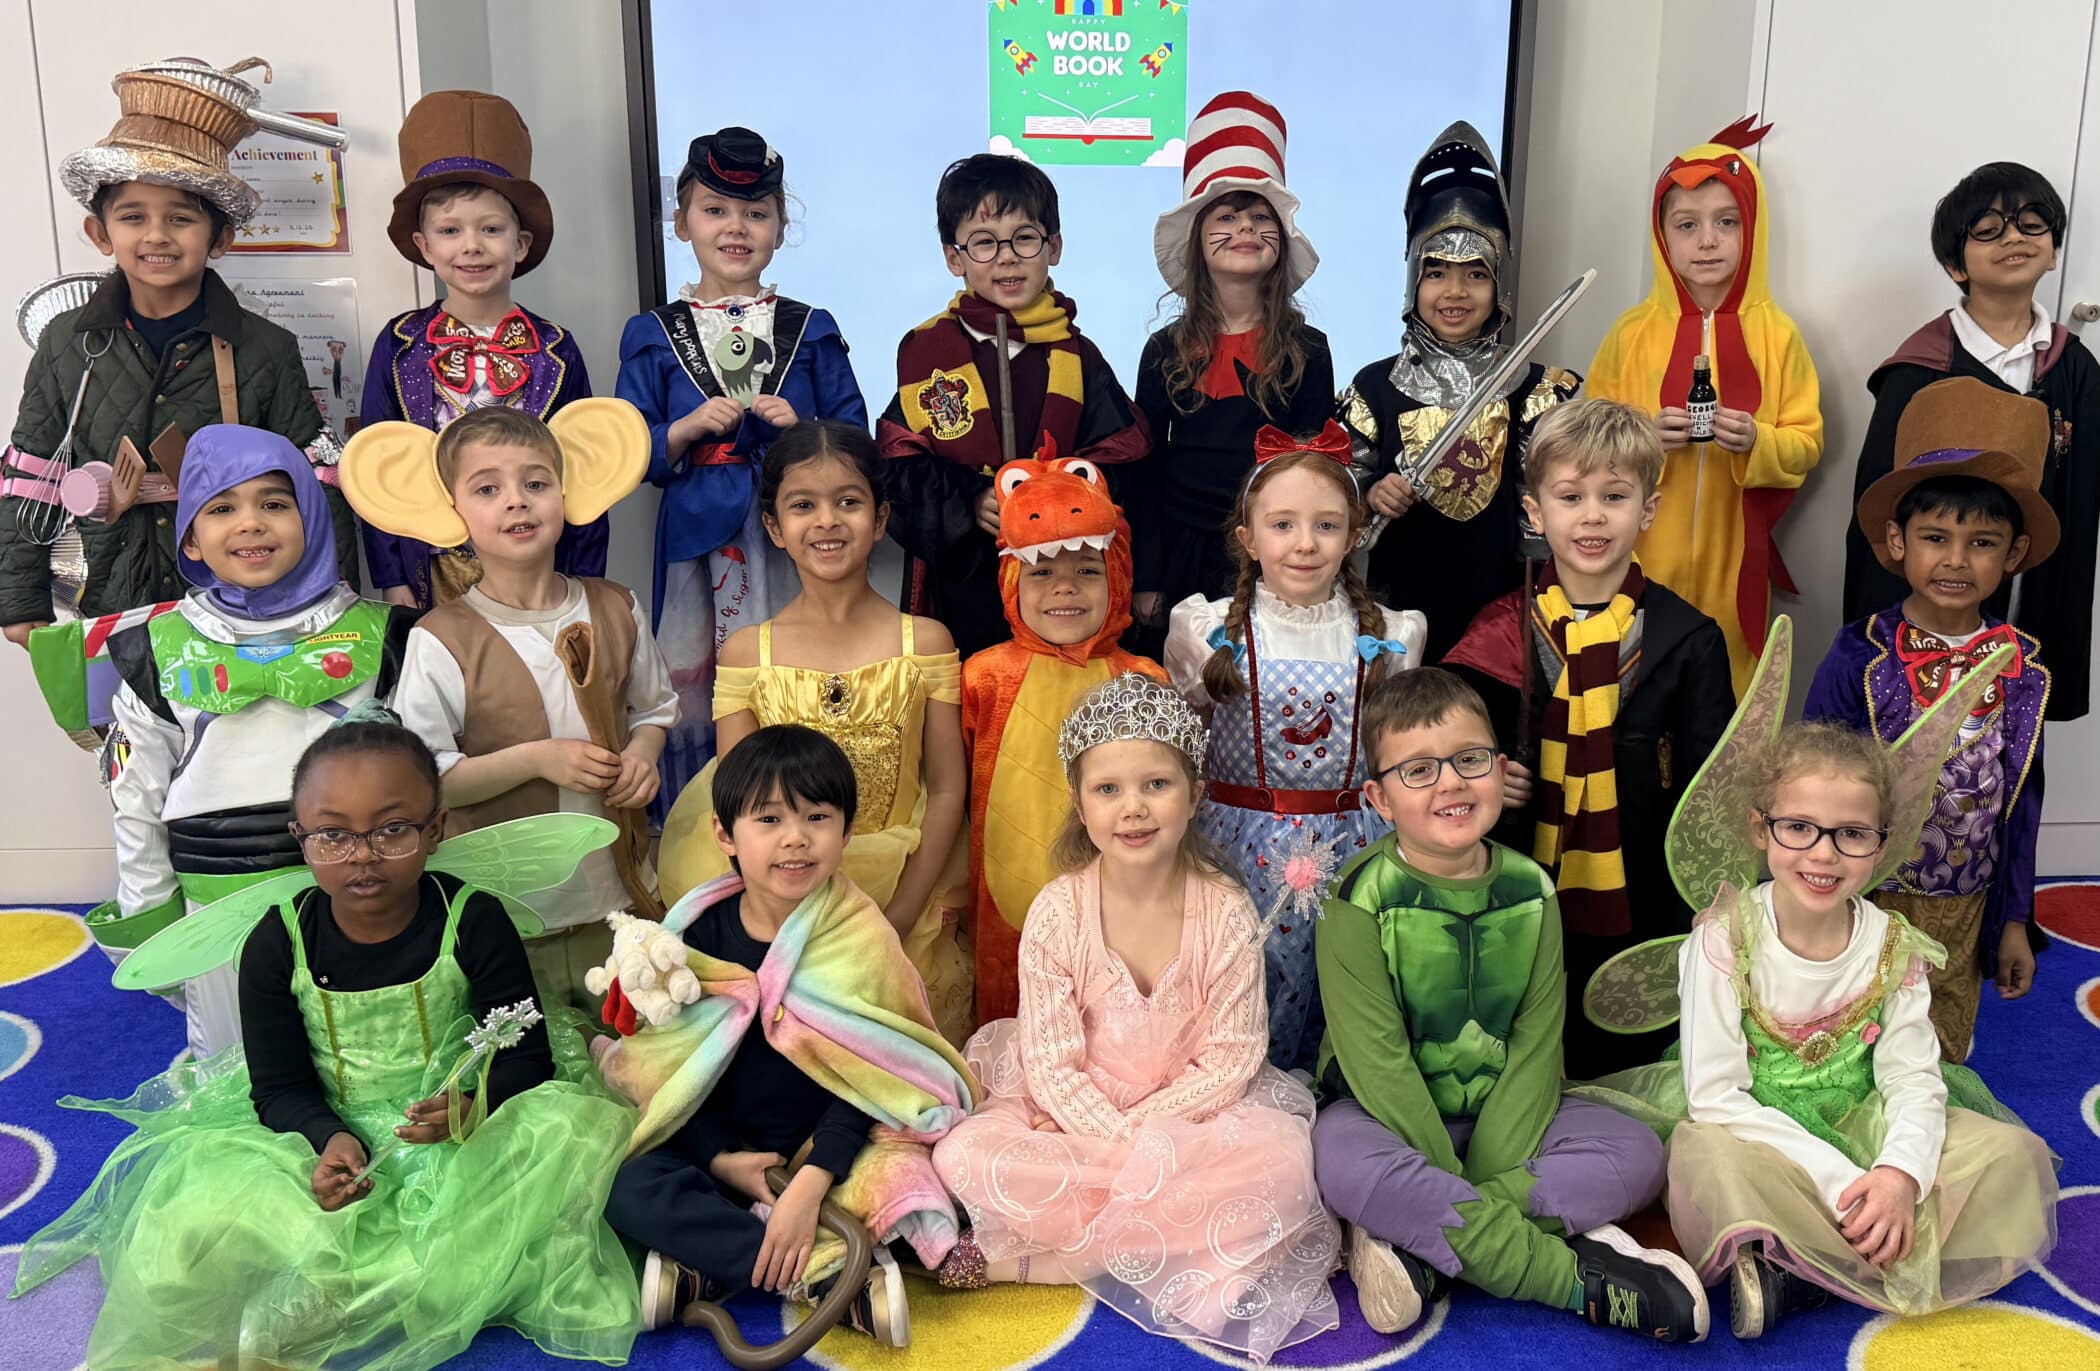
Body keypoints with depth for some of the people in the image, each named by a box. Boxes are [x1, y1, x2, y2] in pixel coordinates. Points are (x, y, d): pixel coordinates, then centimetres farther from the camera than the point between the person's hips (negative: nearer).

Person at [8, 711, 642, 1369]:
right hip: (331, 1134, 1)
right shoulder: (280, 941, -6)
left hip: (459, 1133, 0)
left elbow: (526, 1055, -9)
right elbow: (280, 1088, -2)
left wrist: (473, 1105, -32)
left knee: (565, 1129, -32)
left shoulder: (473, 921, -10)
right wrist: (331, 1139, -24)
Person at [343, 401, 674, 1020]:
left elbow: (654, 705, 16)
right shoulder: (443, 641, -12)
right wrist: (536, 759, -21)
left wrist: (642, 752, -5)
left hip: (621, 897, 4)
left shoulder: (613, 611, 0)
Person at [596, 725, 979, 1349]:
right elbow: (674, 1061, 0)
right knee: (631, 1190, -24)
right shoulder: (699, 933, -4)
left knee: (896, 1185, -32)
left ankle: (710, 1270, -24)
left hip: (832, 1141, -3)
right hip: (725, 1144, 3)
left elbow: (862, 1080, -14)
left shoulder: (861, 939, -12)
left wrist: (810, 1184, -25)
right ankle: (828, 1272, -27)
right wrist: (719, 1158, -12)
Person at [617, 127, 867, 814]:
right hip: (694, 533, 0)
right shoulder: (653, 334, 8)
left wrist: (803, 429, -11)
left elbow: (854, 437, 7)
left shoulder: (810, 330, 9)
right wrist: (690, 428, -13)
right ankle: (688, 838, 15)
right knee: (687, 686, 2)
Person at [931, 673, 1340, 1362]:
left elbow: (1232, 1056, -9)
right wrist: (1119, 1139, -21)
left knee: (1280, 1160, -33)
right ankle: (1169, 1244, -18)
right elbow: (1051, 1063, -10)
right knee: (964, 1155, -27)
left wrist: (1140, 1126, -17)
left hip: (1193, 1115, 1)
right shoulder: (1057, 912, -11)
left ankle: (1027, 1261, -22)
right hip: (1071, 1115, 0)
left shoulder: (1225, 912, -10)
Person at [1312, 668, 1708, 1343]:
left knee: (1637, 1154, -17)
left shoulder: (1530, 891, -1)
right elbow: (1378, 1059, -19)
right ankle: (1578, 1277, -26)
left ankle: (1419, 1246, -25)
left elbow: (1536, 1045, -6)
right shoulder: (1363, 900, -14)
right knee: (1347, 1165, -37)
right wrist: (1461, 1189, -23)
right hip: (1387, 1113, -4)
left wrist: (1491, 1181, -18)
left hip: (1499, 1113, 5)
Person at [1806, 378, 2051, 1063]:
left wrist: (2015, 920, 9)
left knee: (1944, 1055, 18)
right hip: (1864, 903, -3)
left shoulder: (2025, 670, -3)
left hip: (1967, 912, 3)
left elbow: (2021, 801, 6)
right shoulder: (1859, 661, -14)